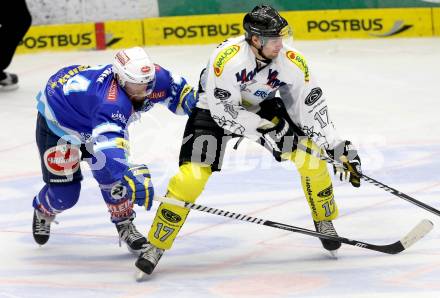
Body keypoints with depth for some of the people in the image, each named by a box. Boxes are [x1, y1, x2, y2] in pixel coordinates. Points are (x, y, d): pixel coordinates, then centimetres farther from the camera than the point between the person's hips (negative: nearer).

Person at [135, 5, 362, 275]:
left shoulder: (292, 62, -24)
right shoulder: (228, 57, -36)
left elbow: (311, 106, -15)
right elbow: (223, 110, -32)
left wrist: (338, 146, -20)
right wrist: (263, 131, -30)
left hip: (262, 106, 4)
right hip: (215, 110, -4)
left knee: (310, 153, -10)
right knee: (193, 176, -18)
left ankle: (324, 219, 13)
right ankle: (156, 245, -4)